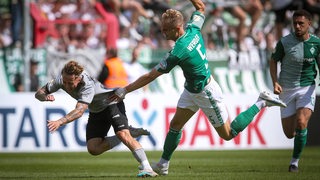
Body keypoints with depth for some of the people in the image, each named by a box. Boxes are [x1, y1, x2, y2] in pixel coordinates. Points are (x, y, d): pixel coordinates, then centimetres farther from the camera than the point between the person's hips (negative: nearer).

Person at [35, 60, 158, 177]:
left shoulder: (88, 85, -38)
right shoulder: (62, 79, -20)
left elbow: (79, 111, -48)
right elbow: (39, 93, -12)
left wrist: (60, 122, -61)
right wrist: (45, 97, -37)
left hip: (112, 104, -7)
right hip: (96, 112, 7)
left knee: (123, 135, -30)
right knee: (93, 149, -7)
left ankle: (146, 168, -29)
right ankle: (129, 132, 6)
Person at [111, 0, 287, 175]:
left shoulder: (177, 52, -33)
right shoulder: (193, 29, -12)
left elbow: (150, 76, -27)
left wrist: (125, 90, -20)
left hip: (206, 93, -9)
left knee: (228, 134, 5)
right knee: (175, 125, 8)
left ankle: (261, 102, 11)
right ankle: (163, 165, 15)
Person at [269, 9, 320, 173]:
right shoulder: (284, 42, -10)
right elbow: (273, 61, 3)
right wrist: (275, 82, -11)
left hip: (307, 88, 0)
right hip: (286, 90, 0)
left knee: (301, 123, -24)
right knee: (289, 134, 3)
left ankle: (295, 161, -8)